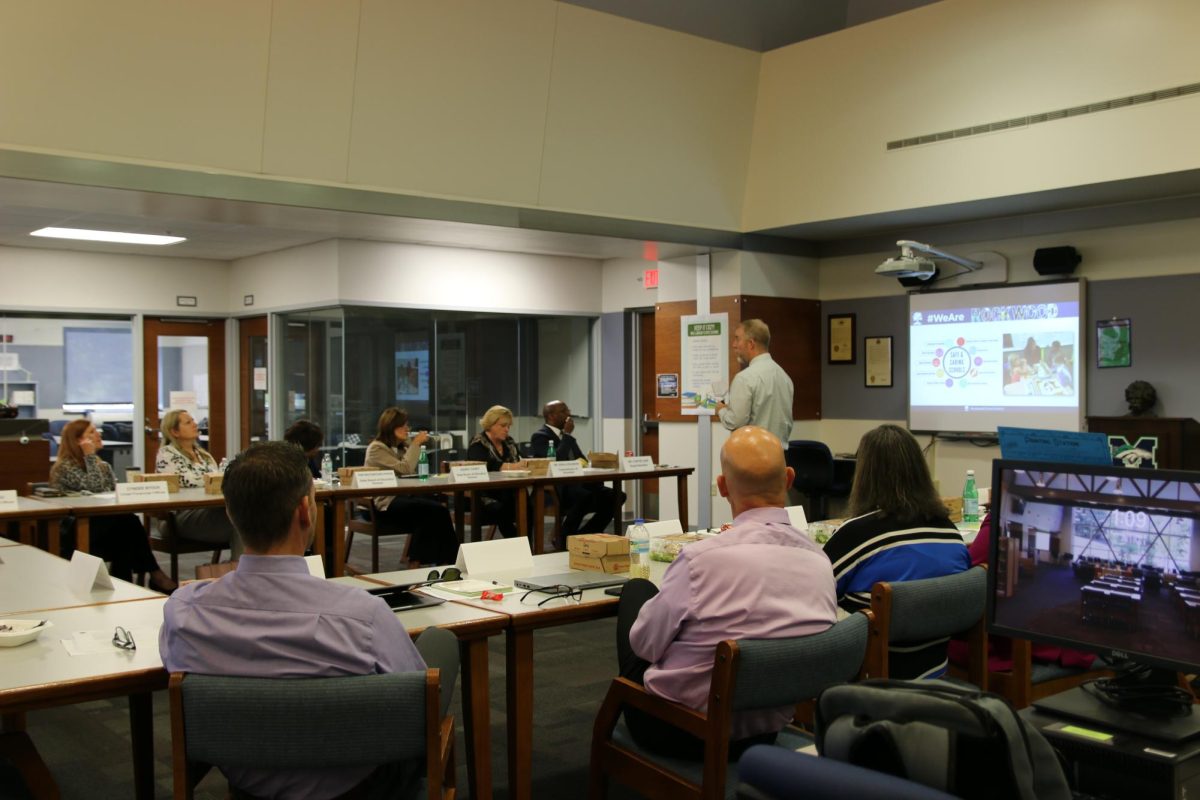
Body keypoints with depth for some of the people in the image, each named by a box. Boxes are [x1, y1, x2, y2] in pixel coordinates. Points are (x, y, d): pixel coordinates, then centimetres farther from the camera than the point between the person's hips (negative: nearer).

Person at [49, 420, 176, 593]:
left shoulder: (103, 466, 18)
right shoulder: (66, 467, -5)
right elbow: (94, 489, -19)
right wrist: (90, 456, -14)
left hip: (106, 527, 6)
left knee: (126, 524, -32)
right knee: (128, 521, -32)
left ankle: (121, 585, -27)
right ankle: (154, 573, -26)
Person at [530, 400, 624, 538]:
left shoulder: (565, 435, 20)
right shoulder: (540, 436, -6)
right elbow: (555, 460, -22)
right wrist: (567, 435, -14)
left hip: (575, 484, 9)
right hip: (554, 491, -9)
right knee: (585, 496, -38)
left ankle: (585, 535, -1)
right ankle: (563, 538, -18)